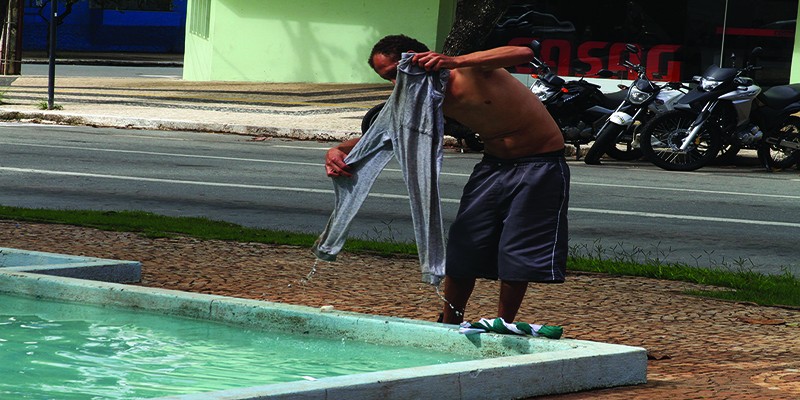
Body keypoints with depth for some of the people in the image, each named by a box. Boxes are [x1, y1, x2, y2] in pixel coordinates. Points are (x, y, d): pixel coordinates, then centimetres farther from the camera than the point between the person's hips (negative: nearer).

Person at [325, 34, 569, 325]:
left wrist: (456, 62, -49)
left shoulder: (470, 71, -22)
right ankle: (449, 325, 17)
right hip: (493, 165, 7)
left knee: (516, 255, -5)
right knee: (463, 249, 2)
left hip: (541, 167, -6)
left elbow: (524, 54, -39)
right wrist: (340, 150, -21)